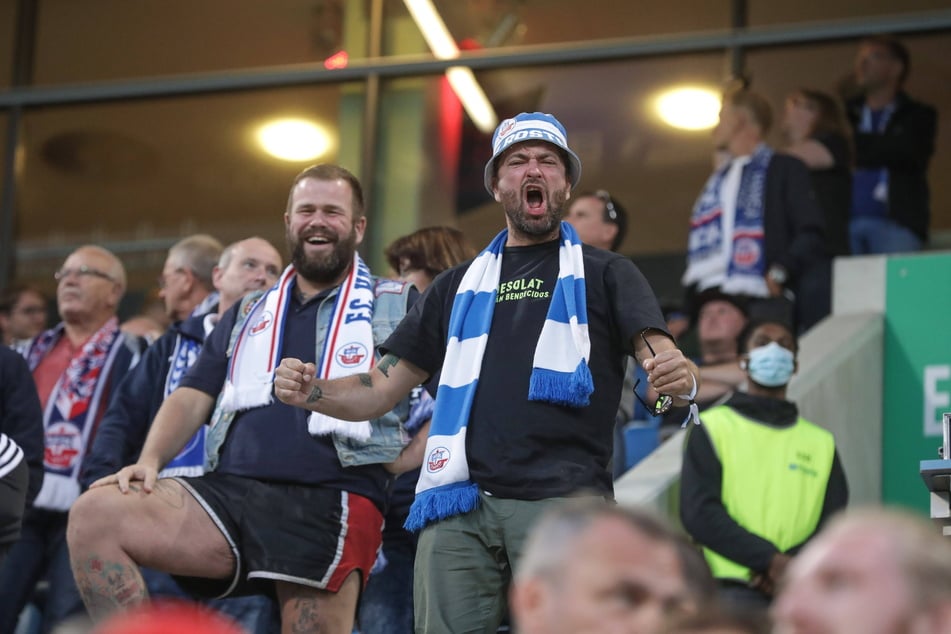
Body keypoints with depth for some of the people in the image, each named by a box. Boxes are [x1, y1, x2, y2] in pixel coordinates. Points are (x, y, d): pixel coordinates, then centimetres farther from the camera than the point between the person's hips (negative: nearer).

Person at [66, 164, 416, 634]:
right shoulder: (248, 314, 26)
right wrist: (150, 461, 2)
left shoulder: (397, 306, 13)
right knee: (95, 513, -18)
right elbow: (193, 396, 19)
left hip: (331, 502, -3)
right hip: (230, 491, 4)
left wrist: (402, 461, -4)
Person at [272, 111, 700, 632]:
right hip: (458, 506, 3)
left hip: (562, 497, -3)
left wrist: (679, 378, -26)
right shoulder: (460, 286, 24)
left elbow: (659, 356, -1)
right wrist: (309, 393, 1)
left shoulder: (605, 275, 15)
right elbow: (380, 390, 21)